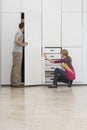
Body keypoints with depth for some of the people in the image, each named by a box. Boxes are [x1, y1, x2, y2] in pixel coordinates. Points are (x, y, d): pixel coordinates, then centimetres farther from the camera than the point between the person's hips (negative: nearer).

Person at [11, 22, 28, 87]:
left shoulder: (19, 33, 21)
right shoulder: (20, 33, -9)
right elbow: (16, 41, -23)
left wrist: (23, 43, 10)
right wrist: (23, 44, -11)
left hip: (16, 52, 10)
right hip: (18, 52, -10)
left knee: (15, 67, 9)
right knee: (17, 68, -9)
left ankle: (13, 82, 12)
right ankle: (16, 83, -9)